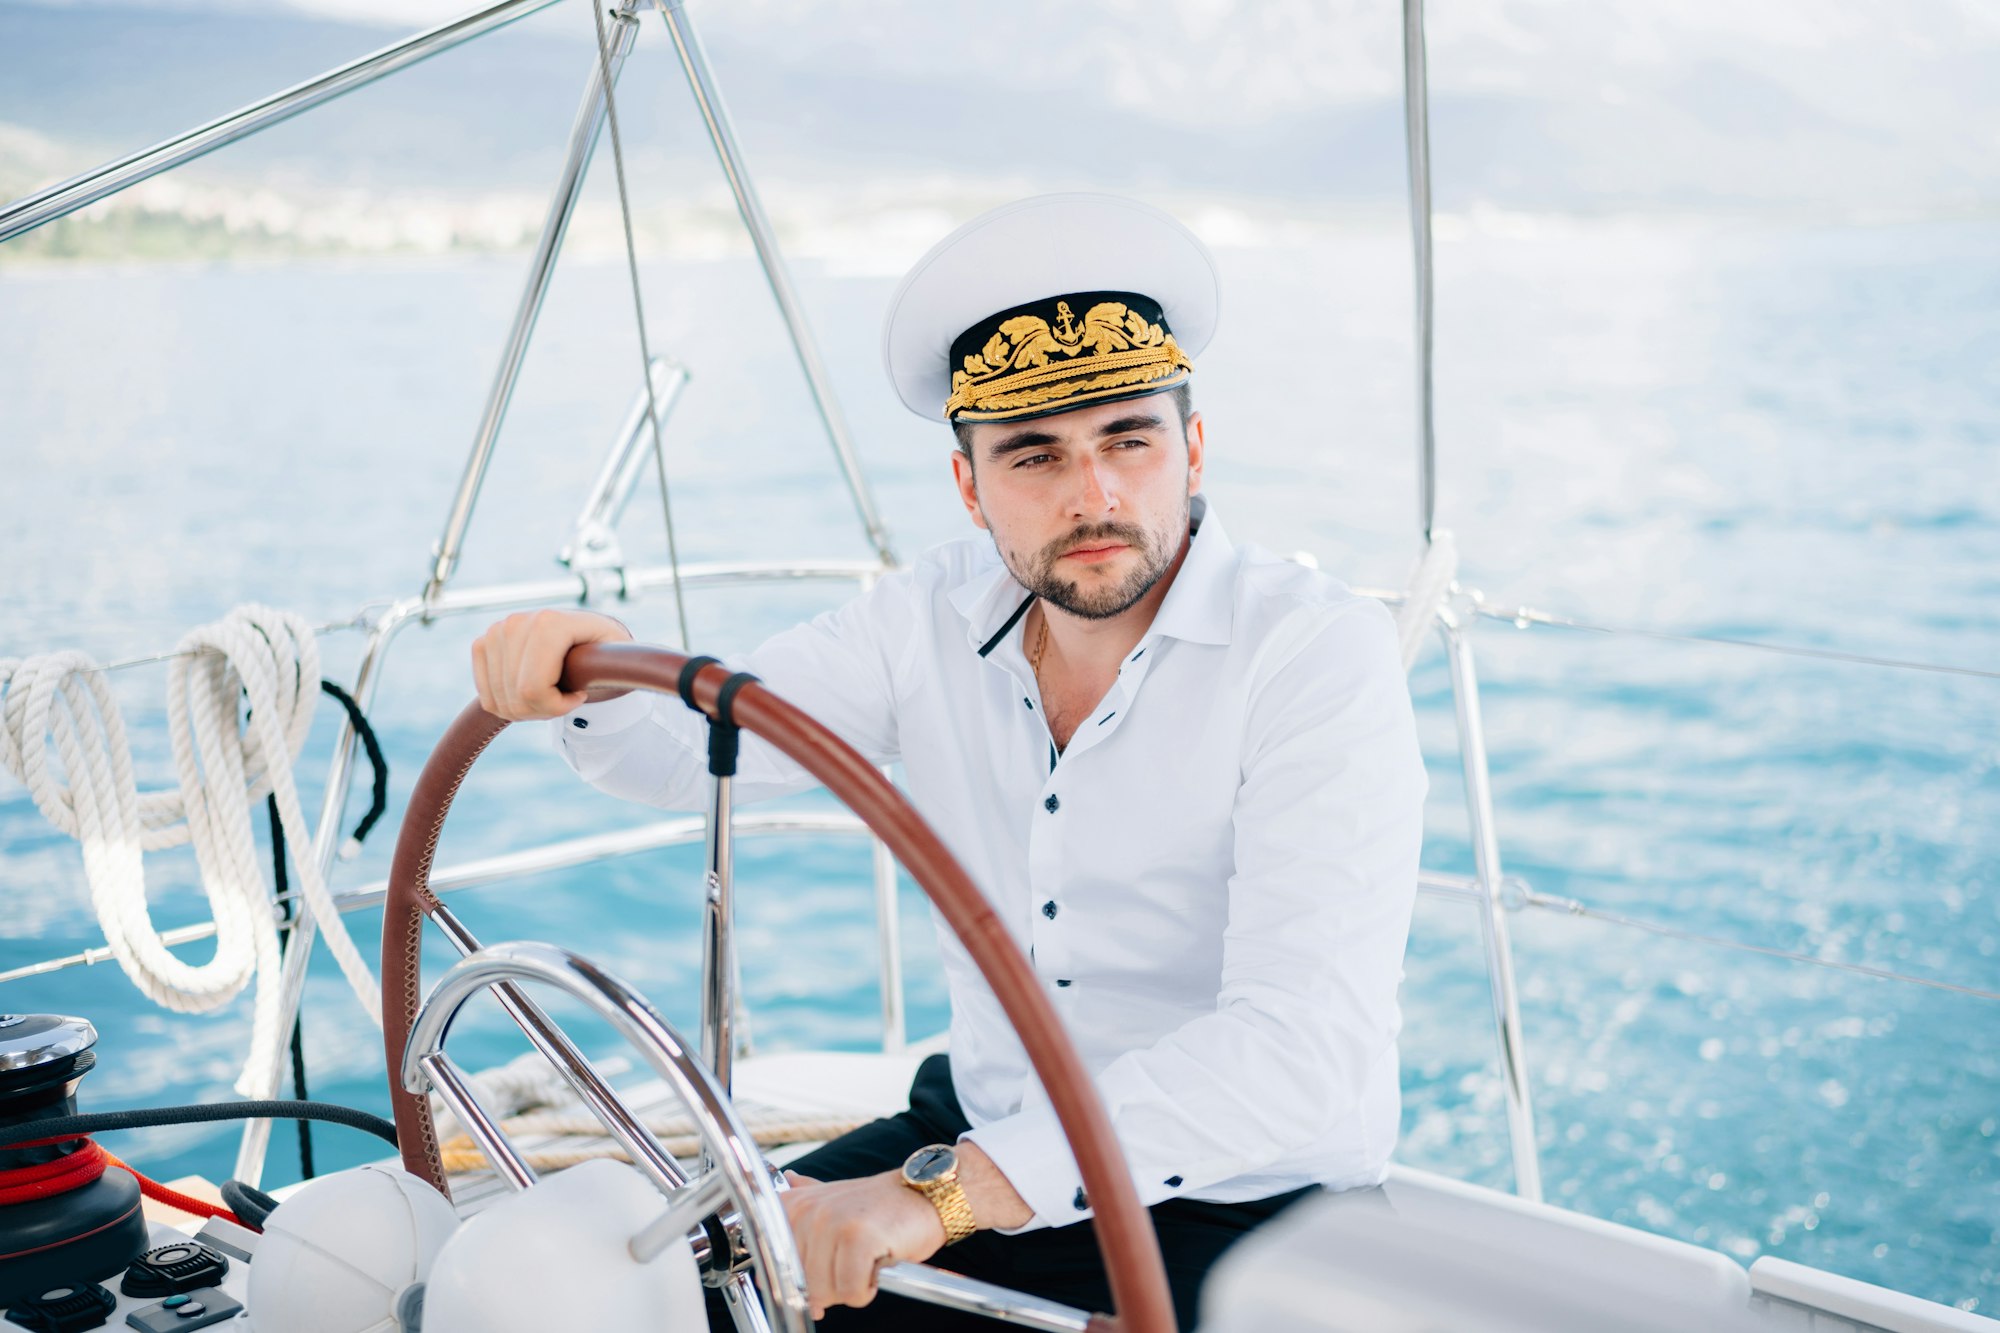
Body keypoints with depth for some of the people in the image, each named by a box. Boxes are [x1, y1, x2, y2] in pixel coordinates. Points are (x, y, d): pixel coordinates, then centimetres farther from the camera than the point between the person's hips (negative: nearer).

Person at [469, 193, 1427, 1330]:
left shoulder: (1323, 654, -18)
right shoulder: (942, 620, 2)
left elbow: (1302, 1046, -29)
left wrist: (949, 1191, -37)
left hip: (1241, 1206, -5)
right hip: (982, 1142, 6)